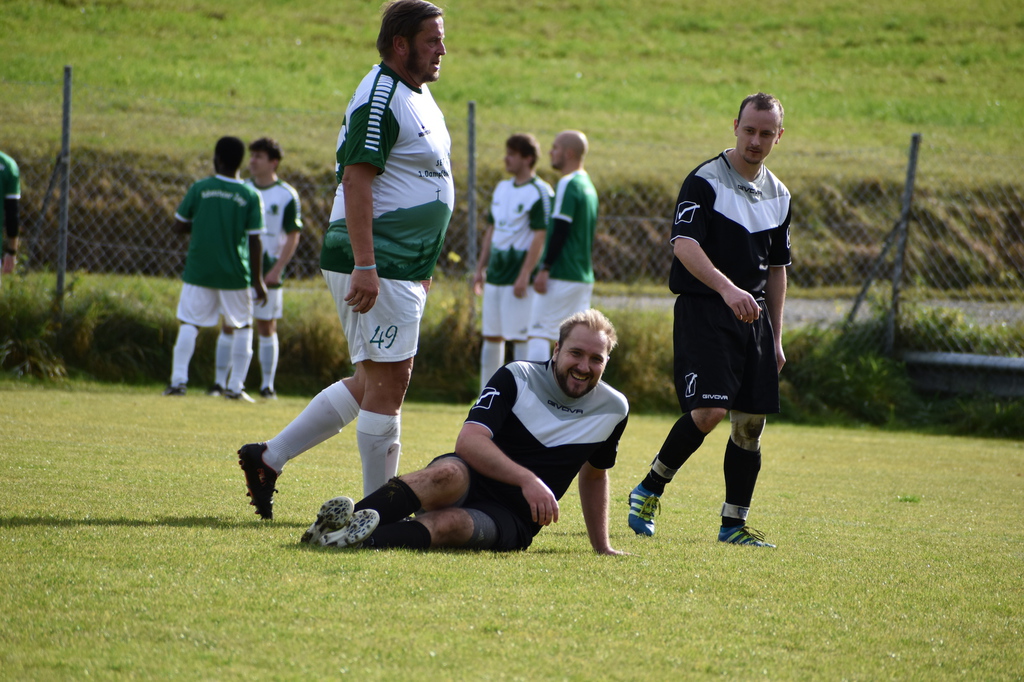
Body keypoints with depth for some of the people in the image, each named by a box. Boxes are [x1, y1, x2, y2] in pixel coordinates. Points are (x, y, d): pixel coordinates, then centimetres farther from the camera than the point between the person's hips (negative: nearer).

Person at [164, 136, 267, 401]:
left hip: (199, 270, 0)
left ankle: (178, 379, -6)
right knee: (244, 325, 13)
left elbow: (179, 226, 2)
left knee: (189, 323, 5)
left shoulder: (200, 188, -3)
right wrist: (258, 281, 0)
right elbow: (254, 241, -5)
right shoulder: (250, 196, -3)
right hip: (236, 274, 0)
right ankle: (236, 386, 8)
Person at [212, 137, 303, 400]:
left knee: (267, 327, 2)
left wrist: (277, 269, -12)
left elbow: (293, 236, -3)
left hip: (267, 272, -3)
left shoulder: (287, 195, -3)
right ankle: (219, 382, 5)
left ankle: (267, 385, 8)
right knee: (229, 325, 1)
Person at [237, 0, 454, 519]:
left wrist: (420, 266, 25)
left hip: (402, 267, 10)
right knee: (387, 380, -6)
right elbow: (356, 179, -21)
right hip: (376, 267, -10)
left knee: (372, 383, 13)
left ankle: (269, 457, 19)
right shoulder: (380, 98, -15)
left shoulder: (418, 95, 17)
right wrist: (365, 266, -28)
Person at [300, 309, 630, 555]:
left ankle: (362, 538, -60)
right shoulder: (517, 378, -3)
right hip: (469, 482, -1)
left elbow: (594, 474, 26)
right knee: (450, 472, -40)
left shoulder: (613, 409, 7)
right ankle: (343, 520, -59)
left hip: (511, 522, 1)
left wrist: (602, 548, 28)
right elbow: (469, 441, -16)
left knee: (449, 523, -36)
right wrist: (526, 479, -29)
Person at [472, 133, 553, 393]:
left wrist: (524, 276, -20)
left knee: (521, 338, -7)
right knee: (491, 337, 10)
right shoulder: (502, 189, 15)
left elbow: (540, 237, -16)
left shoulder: (538, 193, -10)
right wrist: (480, 268, 16)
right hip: (495, 275, 8)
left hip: (518, 279, -8)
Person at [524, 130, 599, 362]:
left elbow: (559, 230, -18)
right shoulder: (589, 186, 16)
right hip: (584, 277, 9)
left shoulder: (567, 185, -11)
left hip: (561, 276, -9)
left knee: (538, 334, -9)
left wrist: (545, 268, -17)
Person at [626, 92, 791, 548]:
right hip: (703, 310, -7)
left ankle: (734, 523, 10)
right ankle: (649, 490, 1)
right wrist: (727, 288, -35)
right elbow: (685, 244, -20)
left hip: (754, 316, 7)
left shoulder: (779, 196, 15)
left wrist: (775, 338, 19)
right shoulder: (704, 181, -7)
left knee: (752, 419, 2)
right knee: (709, 410, -19)